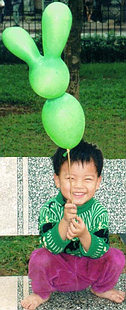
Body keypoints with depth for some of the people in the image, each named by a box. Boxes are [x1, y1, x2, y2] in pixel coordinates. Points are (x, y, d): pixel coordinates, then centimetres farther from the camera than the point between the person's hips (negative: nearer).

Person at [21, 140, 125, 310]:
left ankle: (101, 289, 14)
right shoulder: (50, 209, -21)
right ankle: (42, 293, 3)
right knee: (39, 258, -30)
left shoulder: (99, 212, -18)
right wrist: (65, 221, -43)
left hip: (90, 267, 2)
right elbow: (51, 247, -28)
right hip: (58, 268, -1)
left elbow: (99, 252, -22)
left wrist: (84, 235, -42)